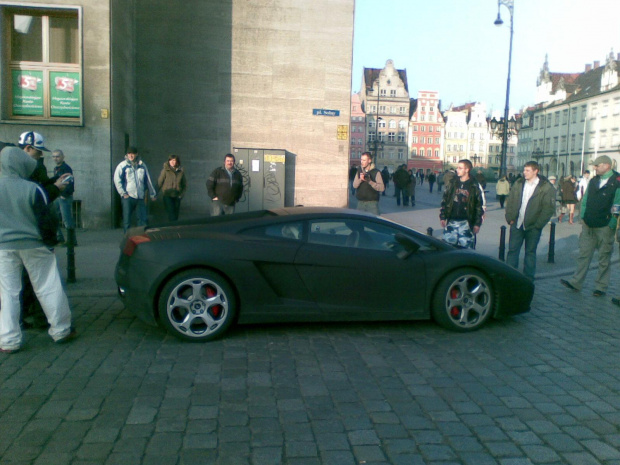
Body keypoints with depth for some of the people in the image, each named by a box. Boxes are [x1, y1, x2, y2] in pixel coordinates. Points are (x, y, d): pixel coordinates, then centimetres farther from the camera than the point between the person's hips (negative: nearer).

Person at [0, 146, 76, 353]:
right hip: (33, 246, -2)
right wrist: (51, 240, 5)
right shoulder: (32, 189, -10)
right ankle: (61, 330, 16)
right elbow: (45, 220, -7)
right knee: (48, 289, 8)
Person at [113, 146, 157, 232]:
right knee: (127, 219, 0)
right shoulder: (123, 165, 1)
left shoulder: (142, 165, 12)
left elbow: (148, 180, 18)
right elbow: (117, 180, -3)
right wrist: (123, 193, -10)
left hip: (140, 197, 3)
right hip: (128, 197, -3)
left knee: (144, 219, 4)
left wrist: (152, 194, 18)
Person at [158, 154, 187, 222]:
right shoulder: (165, 170, -3)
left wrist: (181, 194, 3)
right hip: (168, 196, -3)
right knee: (171, 214, -13)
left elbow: (185, 185, 14)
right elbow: (159, 183, -3)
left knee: (176, 215, 8)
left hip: (177, 196, 4)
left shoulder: (181, 171, 5)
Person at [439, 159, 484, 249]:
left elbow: (480, 206, -1)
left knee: (466, 247, -2)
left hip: (466, 223, -3)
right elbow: (444, 201, 13)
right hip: (451, 222, 4)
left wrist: (477, 224, -5)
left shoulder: (475, 186, -2)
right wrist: (442, 217, 6)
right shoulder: (452, 183, 9)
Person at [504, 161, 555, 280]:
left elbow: (549, 208, -9)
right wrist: (509, 218, 0)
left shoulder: (546, 187, -7)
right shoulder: (518, 184, 6)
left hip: (533, 227, -3)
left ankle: (528, 278, 19)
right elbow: (510, 202, 10)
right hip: (517, 224, 3)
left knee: (530, 252, 9)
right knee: (512, 250, 4)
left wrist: (538, 224, -13)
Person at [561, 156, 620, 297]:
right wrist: (583, 218, 8)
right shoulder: (593, 181, 11)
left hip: (605, 227, -5)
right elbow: (584, 201, 16)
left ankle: (601, 287, 15)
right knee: (583, 255, 8)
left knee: (604, 258, 6)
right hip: (588, 226, 6)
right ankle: (576, 283, 13)